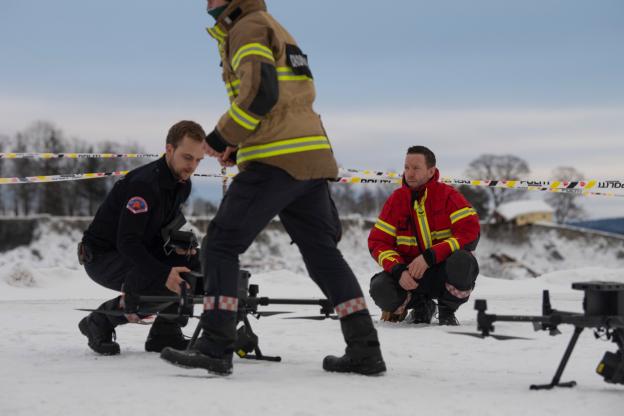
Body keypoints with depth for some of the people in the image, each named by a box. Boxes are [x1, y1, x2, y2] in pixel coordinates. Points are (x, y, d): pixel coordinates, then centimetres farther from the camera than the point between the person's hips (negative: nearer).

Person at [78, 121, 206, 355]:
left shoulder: (182, 184, 0)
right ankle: (99, 323, -9)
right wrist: (164, 273, -43)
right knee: (159, 285, -32)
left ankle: (164, 333, -1)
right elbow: (126, 242, -34)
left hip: (138, 252, 8)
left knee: (195, 263, -12)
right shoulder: (144, 184, -28)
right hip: (102, 257, -8)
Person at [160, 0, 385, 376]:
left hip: (274, 161, -9)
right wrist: (239, 143, 17)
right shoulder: (277, 33, 27)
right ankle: (365, 351, 9)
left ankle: (215, 349, -10)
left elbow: (260, 93, -19)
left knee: (221, 245, -5)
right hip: (312, 160, 9)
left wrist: (222, 137, -8)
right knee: (323, 253, 13)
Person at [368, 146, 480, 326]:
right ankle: (421, 305, 8)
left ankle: (447, 309, -3)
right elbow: (378, 242, 0)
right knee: (380, 288, -28)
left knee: (462, 260, -36)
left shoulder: (449, 196, -7)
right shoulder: (396, 200, 2)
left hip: (444, 273, -2)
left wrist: (429, 257, -26)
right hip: (411, 274, 2)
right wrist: (398, 271, -21)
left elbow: (471, 233, -18)